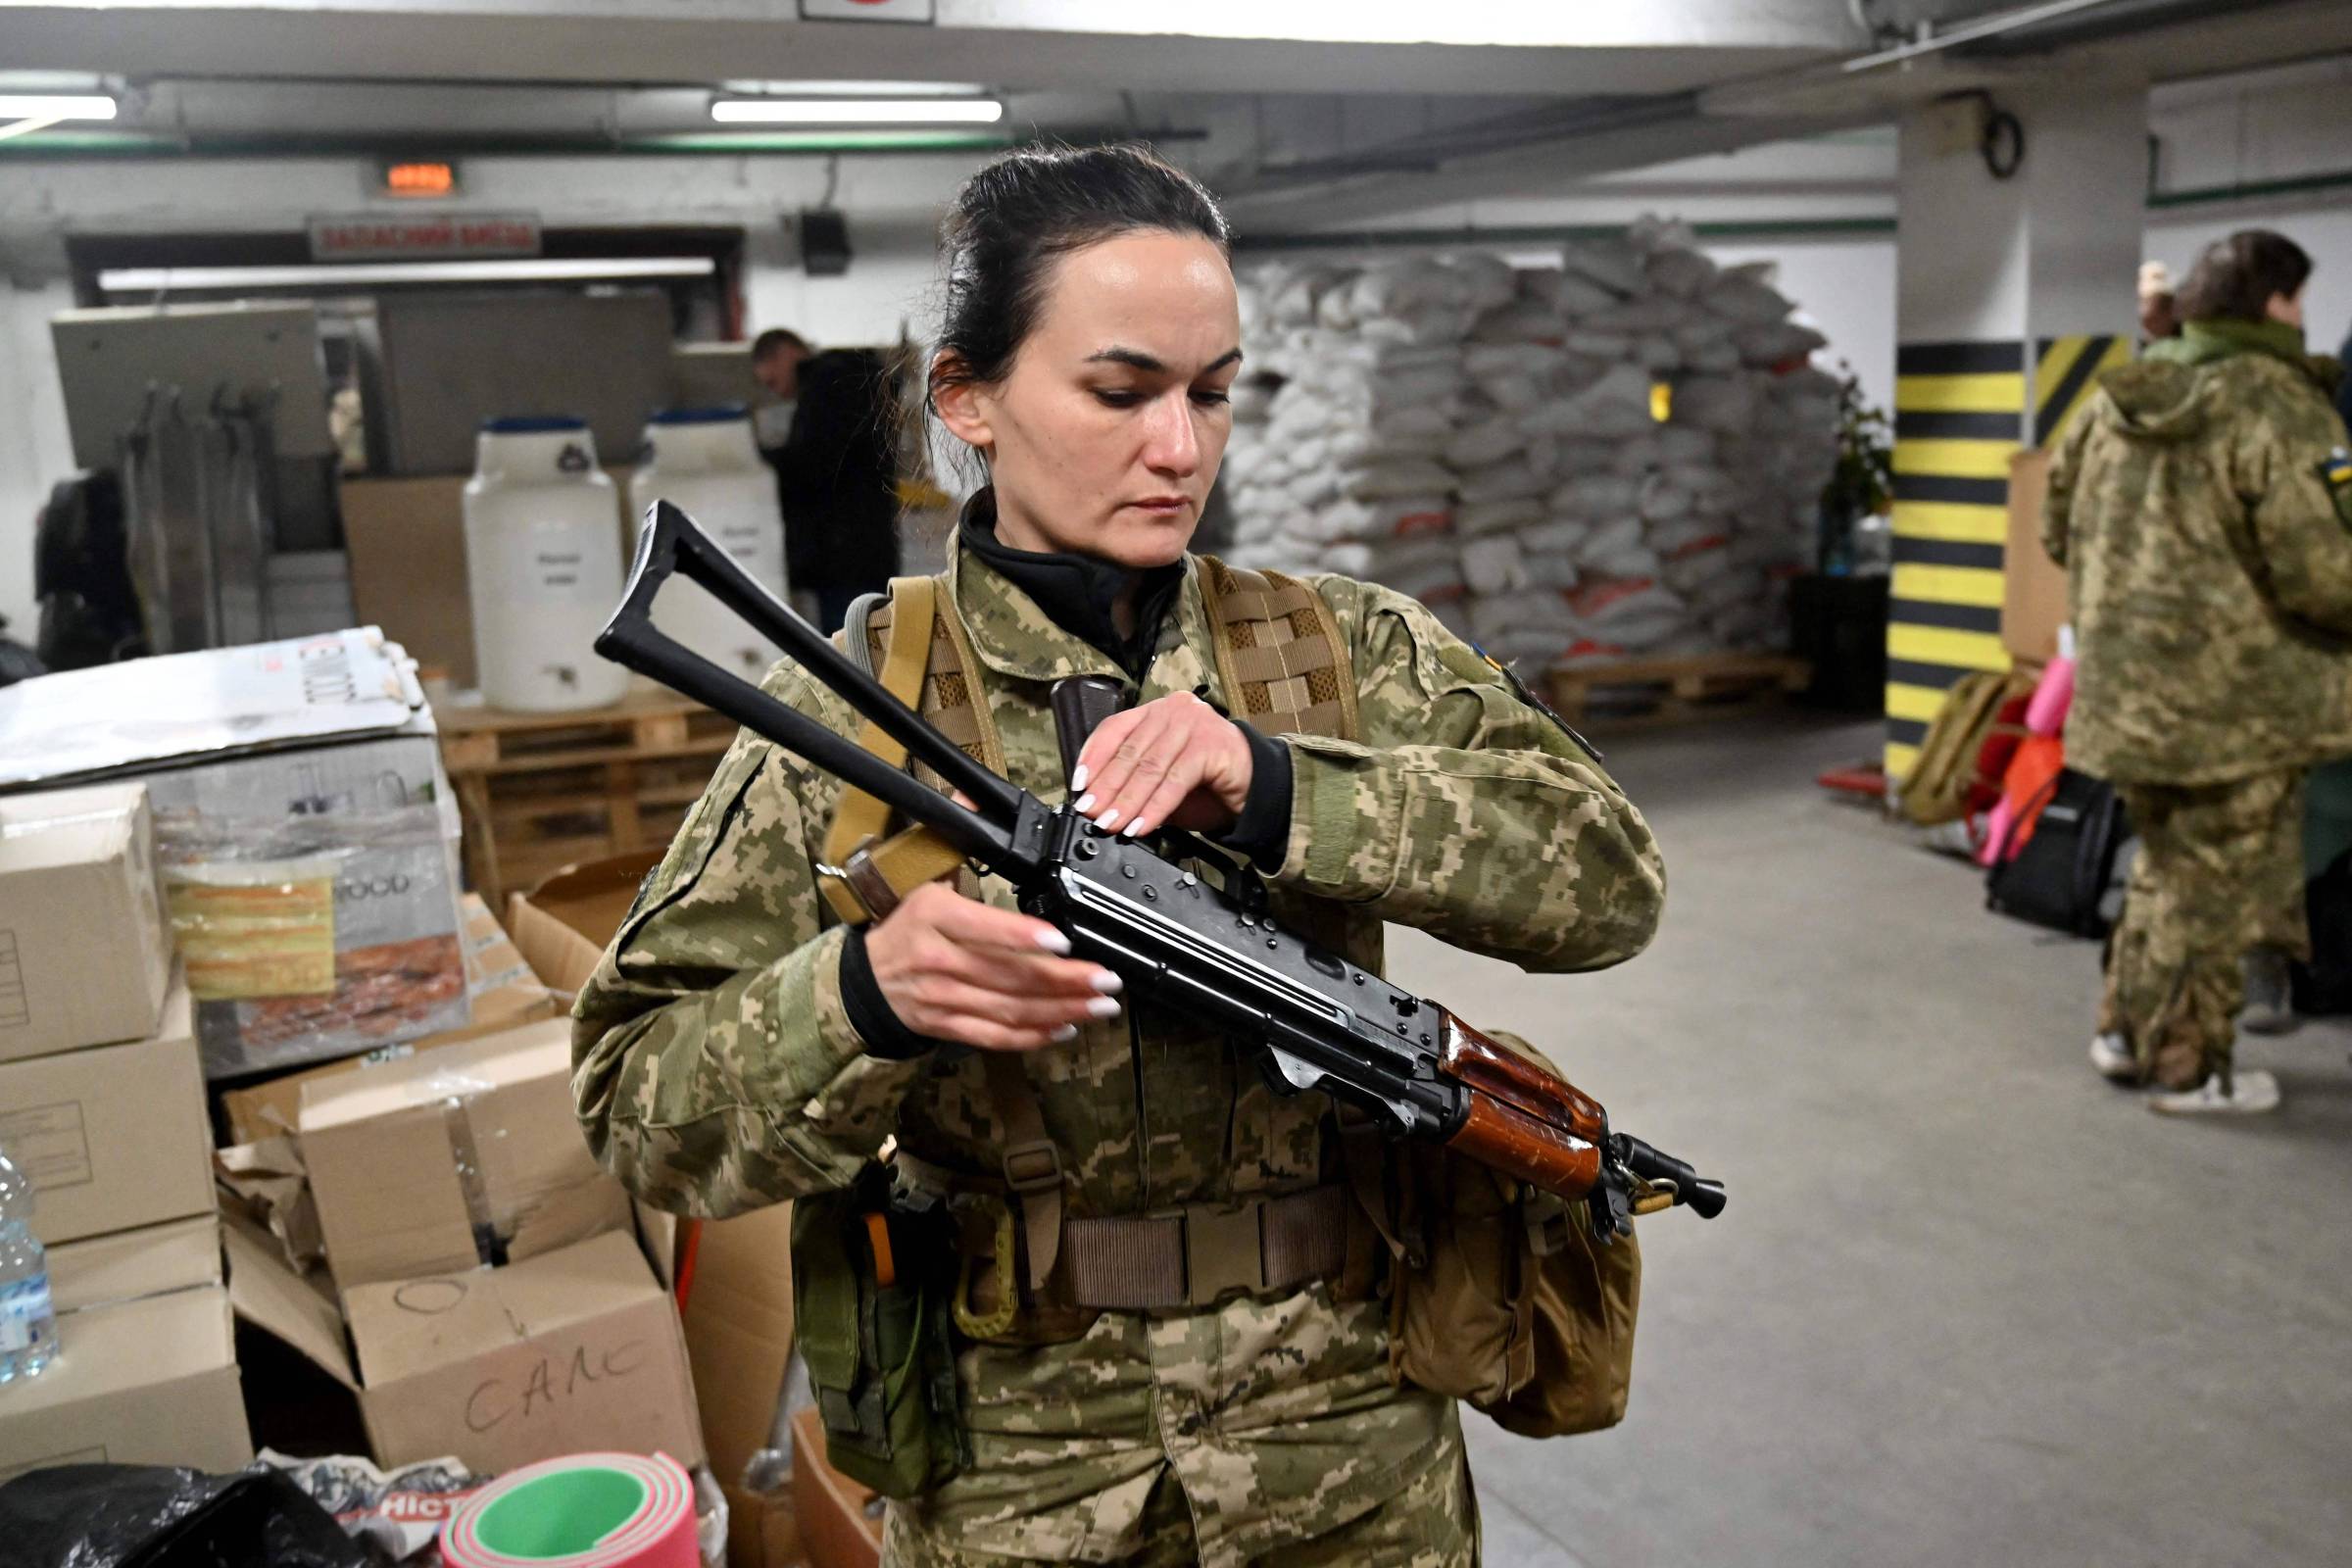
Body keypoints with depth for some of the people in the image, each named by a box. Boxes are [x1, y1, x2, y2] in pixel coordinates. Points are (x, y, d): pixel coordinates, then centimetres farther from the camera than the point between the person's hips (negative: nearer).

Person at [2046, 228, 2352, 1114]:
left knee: (2166, 863, 23)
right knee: (2215, 883, 6)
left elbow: (2058, 526, 16)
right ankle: (2188, 1068, 17)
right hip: (2236, 693, -7)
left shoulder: (2115, 399, 7)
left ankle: (2127, 1030, 30)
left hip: (2124, 684, 7)